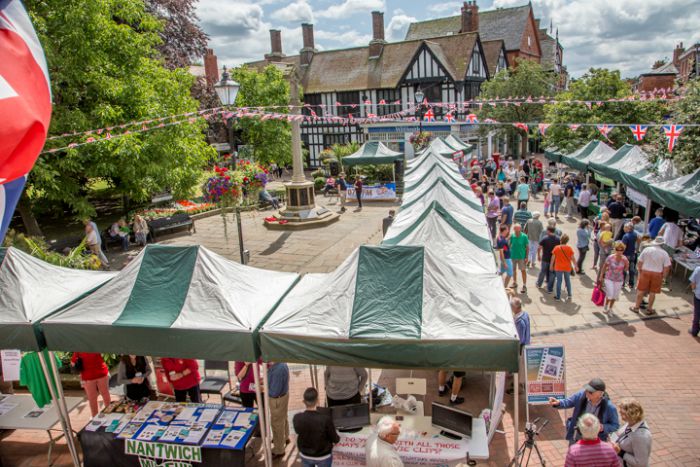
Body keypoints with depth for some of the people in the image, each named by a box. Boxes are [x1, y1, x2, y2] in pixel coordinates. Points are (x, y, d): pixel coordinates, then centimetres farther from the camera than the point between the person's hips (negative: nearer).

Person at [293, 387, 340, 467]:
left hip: (305, 455, 2)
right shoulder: (325, 419, -34)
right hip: (323, 456, -2)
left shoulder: (297, 419, -26)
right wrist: (337, 438, 6)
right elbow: (335, 439, -17)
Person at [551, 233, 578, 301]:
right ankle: (569, 295, 20)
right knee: (568, 281, 15)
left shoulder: (556, 248, -8)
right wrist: (575, 266, 9)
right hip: (567, 268, 1)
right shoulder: (569, 248, -6)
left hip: (558, 268, -1)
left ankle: (558, 296, 7)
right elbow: (572, 258, -2)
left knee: (559, 281, 4)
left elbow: (553, 258, -4)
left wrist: (551, 265, 8)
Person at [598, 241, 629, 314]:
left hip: (619, 280, 3)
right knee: (610, 294, -8)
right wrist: (601, 276, -2)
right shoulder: (610, 257, -17)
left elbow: (626, 270, -4)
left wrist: (627, 264, -21)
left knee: (615, 296, 13)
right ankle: (605, 306, 21)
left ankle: (610, 308, 35)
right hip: (609, 279, -3)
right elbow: (604, 267, -5)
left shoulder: (624, 259, -10)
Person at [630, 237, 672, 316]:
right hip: (657, 274, 0)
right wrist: (663, 277, 7)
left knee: (641, 290, 9)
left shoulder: (646, 249, -2)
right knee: (652, 292, 9)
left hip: (645, 272, 0)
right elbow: (667, 267, -3)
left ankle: (636, 307, 17)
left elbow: (639, 262, -1)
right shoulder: (664, 253, -3)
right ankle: (649, 309, 18)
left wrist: (640, 271, 11)